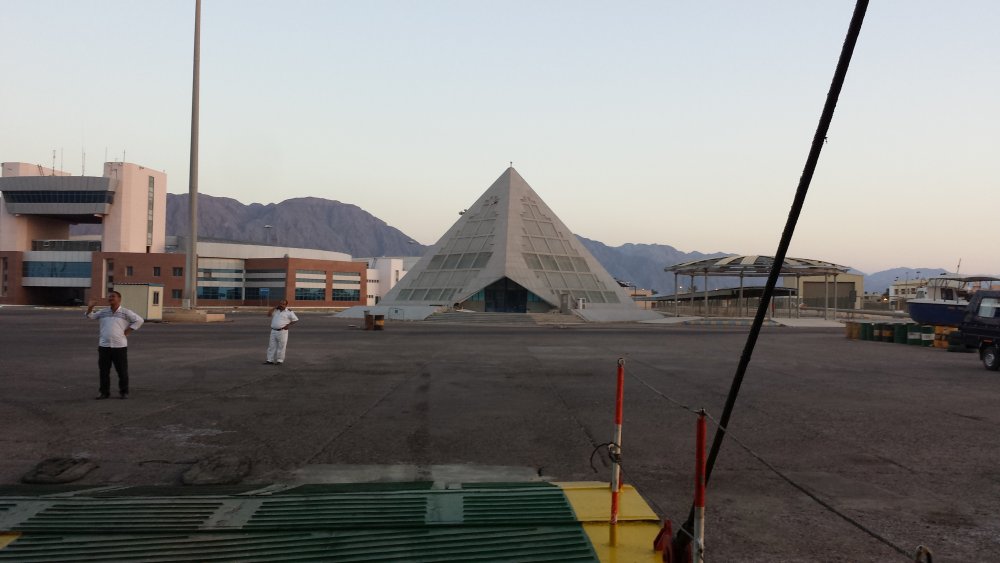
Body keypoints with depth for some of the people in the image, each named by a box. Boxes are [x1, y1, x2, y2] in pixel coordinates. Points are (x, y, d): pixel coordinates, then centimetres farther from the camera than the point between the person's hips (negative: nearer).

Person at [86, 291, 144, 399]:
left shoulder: (125, 313, 0)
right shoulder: (103, 312, 11)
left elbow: (139, 320, -1)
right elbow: (90, 316, 14)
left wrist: (127, 332, -4)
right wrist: (90, 307, -4)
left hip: (120, 346, -3)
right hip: (104, 346, 3)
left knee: (122, 371, 2)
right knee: (103, 371, 6)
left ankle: (123, 392, 13)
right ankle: (104, 392, 16)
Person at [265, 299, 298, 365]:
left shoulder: (289, 312, -1)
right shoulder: (275, 310, 12)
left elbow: (296, 320, -1)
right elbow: (269, 314, -2)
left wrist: (288, 325, -11)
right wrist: (275, 307, -1)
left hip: (282, 331, -5)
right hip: (273, 331, 5)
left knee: (281, 347, -1)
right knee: (272, 346, 6)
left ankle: (280, 360, 6)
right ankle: (270, 360, 11)